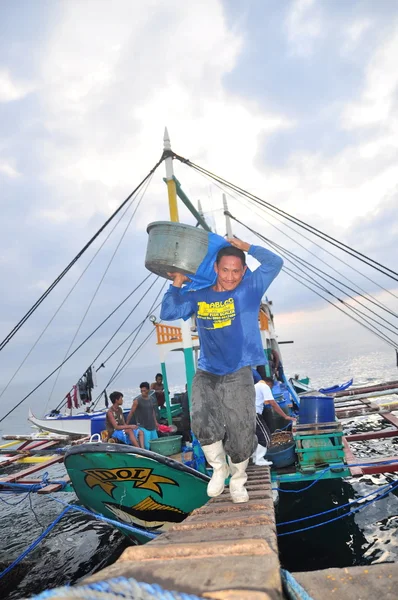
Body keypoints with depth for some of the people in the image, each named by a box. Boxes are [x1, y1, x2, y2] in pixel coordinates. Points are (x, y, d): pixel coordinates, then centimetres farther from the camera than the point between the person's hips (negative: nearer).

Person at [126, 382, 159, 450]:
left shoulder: (150, 398, 7)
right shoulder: (137, 400, -10)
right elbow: (131, 413, -9)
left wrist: (155, 422, 19)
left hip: (152, 426, 6)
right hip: (143, 427, -6)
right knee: (146, 446, -11)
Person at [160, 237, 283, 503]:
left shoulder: (250, 290, 2)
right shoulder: (198, 297, 6)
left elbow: (275, 263, -4)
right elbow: (168, 313, 4)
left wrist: (246, 247, -3)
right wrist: (178, 282, 0)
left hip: (238, 375, -1)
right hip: (206, 375, 2)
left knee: (241, 434, 3)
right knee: (202, 422, -17)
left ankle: (238, 480, 31)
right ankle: (219, 468, 13)